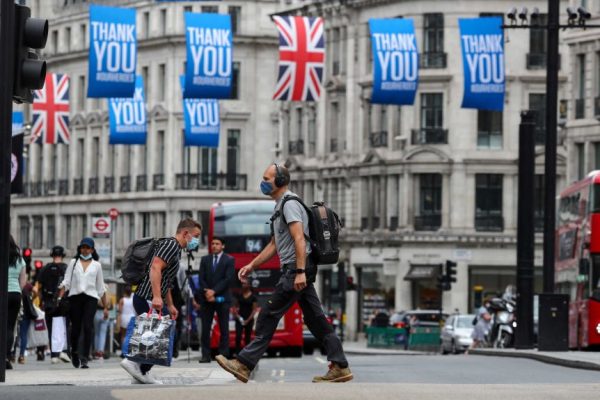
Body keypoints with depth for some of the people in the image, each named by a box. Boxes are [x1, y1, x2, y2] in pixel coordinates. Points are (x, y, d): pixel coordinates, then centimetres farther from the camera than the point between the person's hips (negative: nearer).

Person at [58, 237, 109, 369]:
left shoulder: (96, 265, 13)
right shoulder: (73, 263, 12)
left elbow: (101, 288, 16)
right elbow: (66, 282, 7)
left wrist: (105, 307, 14)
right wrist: (59, 297, -7)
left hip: (90, 297, -1)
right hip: (75, 296, 1)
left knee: (88, 327, -16)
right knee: (75, 328, 3)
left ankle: (84, 358, -17)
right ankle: (74, 352, 30)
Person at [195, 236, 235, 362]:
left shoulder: (229, 260, 3)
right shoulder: (205, 260, 13)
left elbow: (228, 279, -7)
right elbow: (201, 279, 7)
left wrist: (214, 291, -14)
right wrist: (207, 293, -8)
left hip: (222, 298, -3)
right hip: (207, 298, 3)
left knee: (224, 329, -2)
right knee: (205, 328, -2)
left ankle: (224, 355, -2)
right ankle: (206, 355, -1)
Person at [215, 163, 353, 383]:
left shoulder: (289, 204, -10)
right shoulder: (280, 206, 23)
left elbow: (299, 239, -21)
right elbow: (274, 245, 28)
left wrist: (300, 272, -29)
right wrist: (251, 266, 24)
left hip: (296, 268, -10)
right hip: (299, 271, 10)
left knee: (269, 315, -8)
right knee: (315, 319, 7)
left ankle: (244, 364, -6)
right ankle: (340, 367, 4)